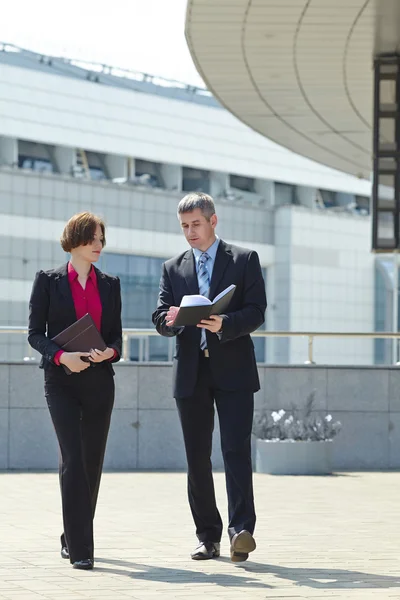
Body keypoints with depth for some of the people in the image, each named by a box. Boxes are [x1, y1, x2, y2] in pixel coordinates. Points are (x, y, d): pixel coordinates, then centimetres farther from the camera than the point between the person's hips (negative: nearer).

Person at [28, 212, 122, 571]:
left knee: (93, 461, 7)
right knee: (73, 458, -13)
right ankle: (80, 548, -13)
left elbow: (116, 335, 12)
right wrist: (60, 355, -18)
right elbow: (35, 332, 0)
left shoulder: (110, 285, 12)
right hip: (62, 381, -4)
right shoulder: (49, 281, 3)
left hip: (100, 381, 4)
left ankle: (73, 538, 24)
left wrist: (110, 351, -11)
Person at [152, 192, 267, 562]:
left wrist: (225, 324, -21)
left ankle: (241, 530, -20)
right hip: (191, 372, 4)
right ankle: (208, 536, 11)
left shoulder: (245, 260, 5)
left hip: (233, 369, -4)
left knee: (236, 449, -14)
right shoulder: (173, 268, 15)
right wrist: (169, 319, -17)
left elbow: (257, 311, -3)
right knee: (197, 457, 5)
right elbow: (160, 319, 8)